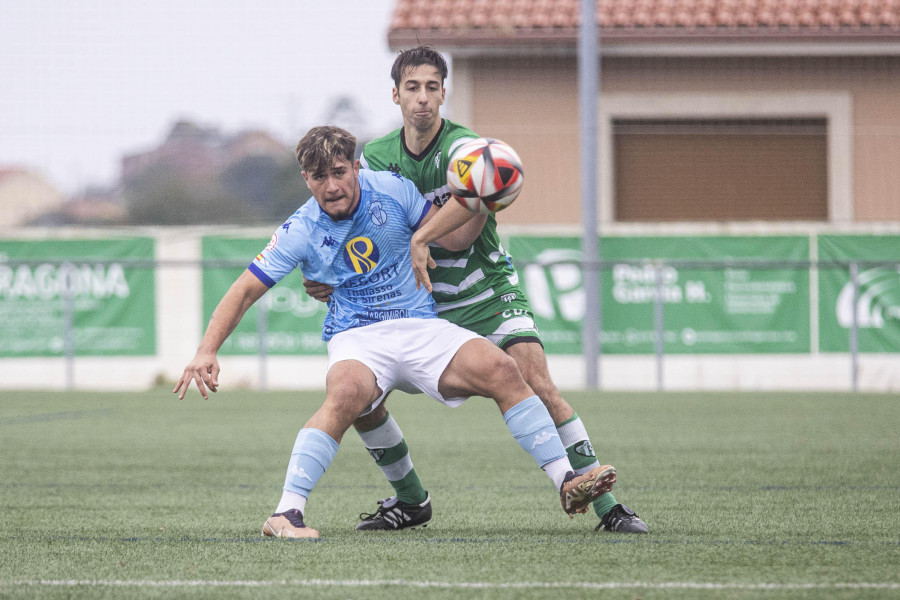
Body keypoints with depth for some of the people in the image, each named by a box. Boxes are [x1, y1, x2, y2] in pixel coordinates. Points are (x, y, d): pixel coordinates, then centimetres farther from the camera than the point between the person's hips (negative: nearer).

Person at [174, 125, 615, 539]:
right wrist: (207, 351, -14)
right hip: (357, 339, -3)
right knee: (346, 393, -37)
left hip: (421, 328, 3)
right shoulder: (300, 232, -5)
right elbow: (244, 291, -3)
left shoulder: (391, 190, -1)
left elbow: (453, 239, 8)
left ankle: (567, 482, -13)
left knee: (501, 371, -19)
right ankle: (287, 513, -38)